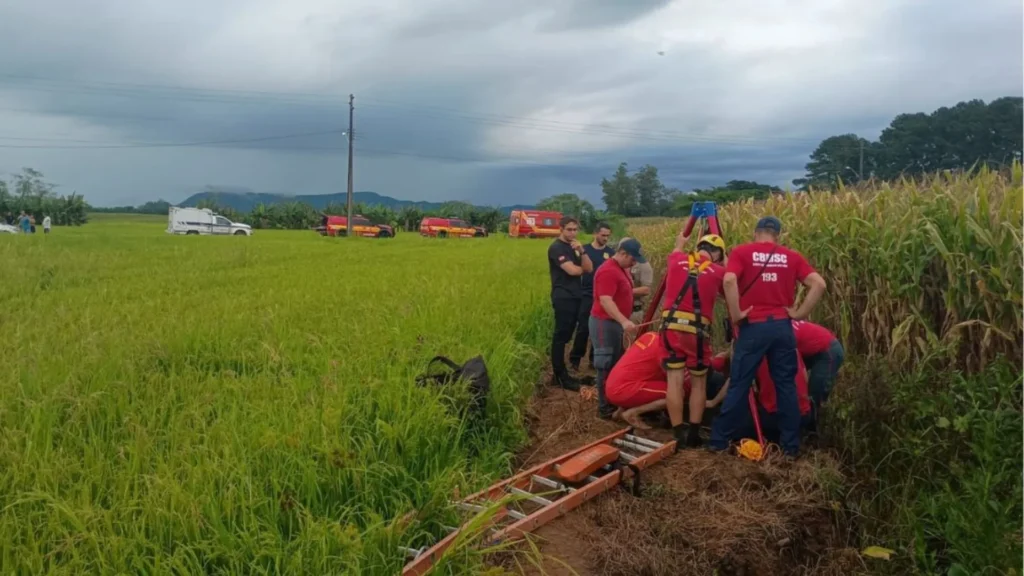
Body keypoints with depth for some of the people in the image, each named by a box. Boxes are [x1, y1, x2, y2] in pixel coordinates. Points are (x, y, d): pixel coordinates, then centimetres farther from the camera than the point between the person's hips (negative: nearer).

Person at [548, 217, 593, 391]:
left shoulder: (573, 247, 17)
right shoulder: (556, 247, -9)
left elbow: (589, 268, 7)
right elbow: (572, 270, -20)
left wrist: (581, 250, -8)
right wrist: (582, 268, 2)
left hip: (575, 297, 8)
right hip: (563, 298, -8)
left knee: (566, 336, 11)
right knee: (560, 336, -6)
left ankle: (562, 373, 18)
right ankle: (560, 376, -2)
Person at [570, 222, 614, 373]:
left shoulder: (611, 253, 7)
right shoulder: (584, 249, 0)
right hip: (587, 295, -3)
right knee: (583, 328, -3)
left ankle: (595, 358, 20)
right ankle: (575, 359, 6)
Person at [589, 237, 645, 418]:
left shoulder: (622, 269, 13)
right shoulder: (608, 271, -20)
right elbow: (605, 301, -29)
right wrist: (624, 321, -39)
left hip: (615, 322, 10)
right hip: (605, 323, -10)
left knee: (616, 363, 13)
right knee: (606, 365, -7)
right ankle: (604, 407, -2)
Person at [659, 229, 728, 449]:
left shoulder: (677, 260, 11)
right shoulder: (718, 271, 3)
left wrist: (680, 243, 54)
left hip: (671, 325, 2)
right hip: (697, 330, -2)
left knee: (675, 380, 3)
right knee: (698, 382, 12)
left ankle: (678, 436, 1)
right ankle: (694, 434, 14)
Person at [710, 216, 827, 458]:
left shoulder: (742, 252, -1)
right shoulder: (792, 256, 7)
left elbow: (729, 280, -19)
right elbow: (819, 284, -4)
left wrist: (736, 313, -11)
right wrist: (799, 313, 1)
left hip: (753, 326, -2)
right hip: (782, 326, 2)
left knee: (739, 385, 5)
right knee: (786, 386, 11)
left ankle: (719, 440, 12)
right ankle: (791, 446, 18)